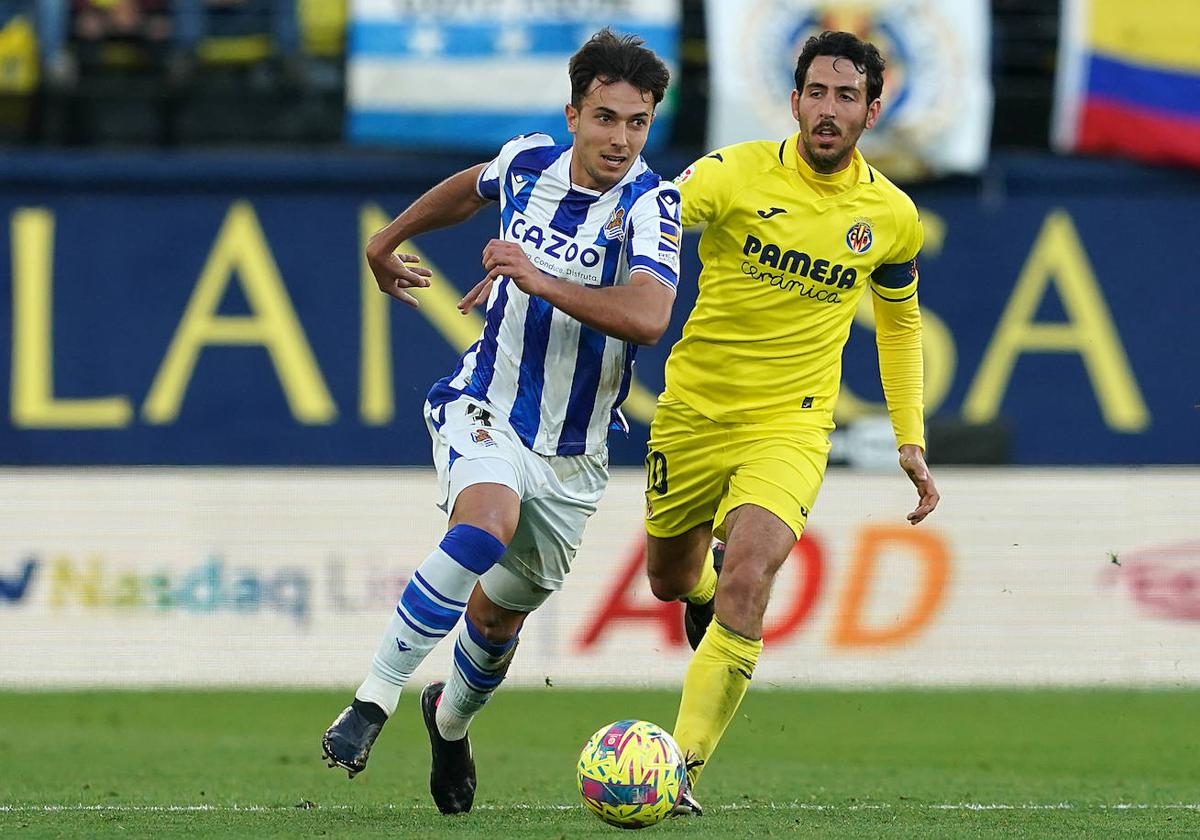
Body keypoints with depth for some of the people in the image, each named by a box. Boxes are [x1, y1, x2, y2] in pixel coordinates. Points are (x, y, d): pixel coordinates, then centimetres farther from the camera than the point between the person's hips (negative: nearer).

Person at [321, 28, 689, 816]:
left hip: (572, 451, 0)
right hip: (485, 408, 0)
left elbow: (647, 315, -37)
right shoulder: (529, 160, -6)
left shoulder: (649, 205, -18)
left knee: (499, 612, 15)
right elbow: (474, 187, 21)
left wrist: (540, 280, -42)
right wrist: (390, 239, 33)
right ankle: (375, 700, -30)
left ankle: (451, 719, 49)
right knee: (487, 521, -33)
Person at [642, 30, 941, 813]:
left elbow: (900, 321, 17)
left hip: (790, 424, -1)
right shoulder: (737, 174, -12)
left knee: (746, 579, -24)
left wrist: (912, 441, 13)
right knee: (671, 581, 16)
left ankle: (681, 770, -19)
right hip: (693, 409, 1)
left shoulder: (892, 217, -1)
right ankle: (706, 588, 57)